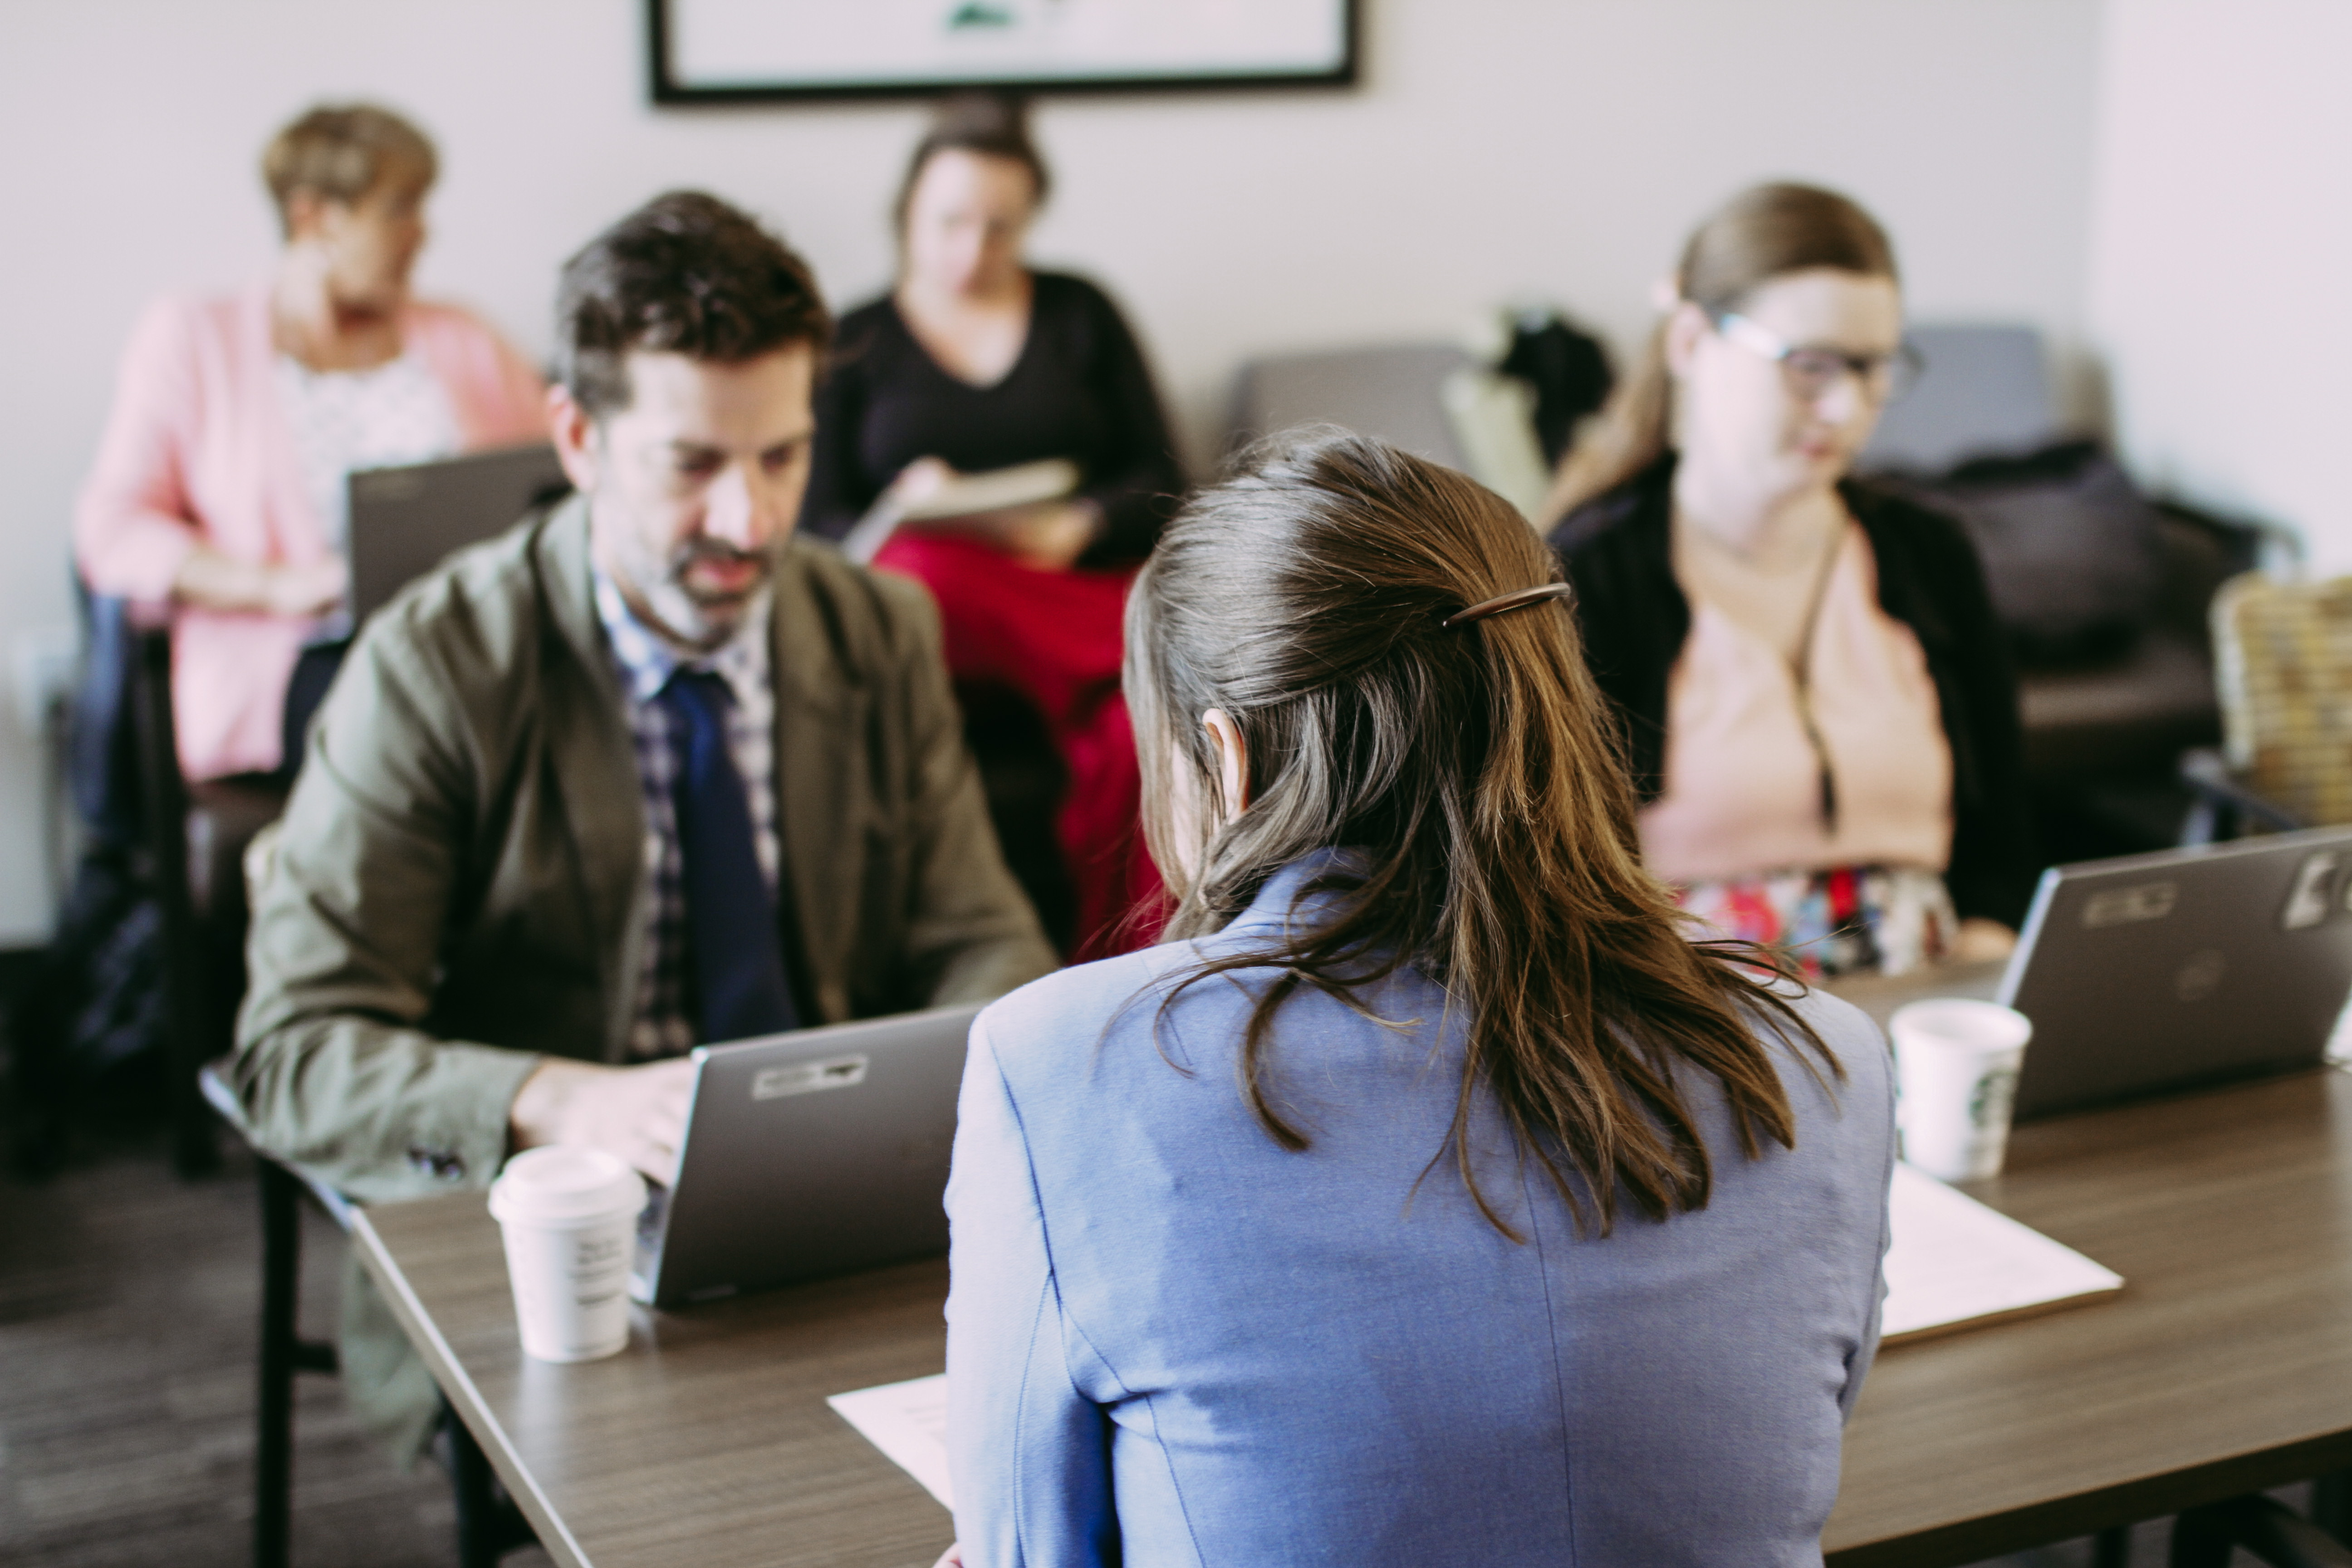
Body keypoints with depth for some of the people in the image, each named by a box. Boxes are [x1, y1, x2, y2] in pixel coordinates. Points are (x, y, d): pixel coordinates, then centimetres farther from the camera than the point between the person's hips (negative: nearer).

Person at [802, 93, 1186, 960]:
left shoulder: (1080, 313, 18)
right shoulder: (854, 343, 17)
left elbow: (1160, 480, 13)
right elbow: (820, 527, 10)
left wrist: (1080, 529, -9)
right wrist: (905, 514, -13)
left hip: (1088, 583, 1)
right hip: (938, 603, 0)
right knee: (920, 570, -40)